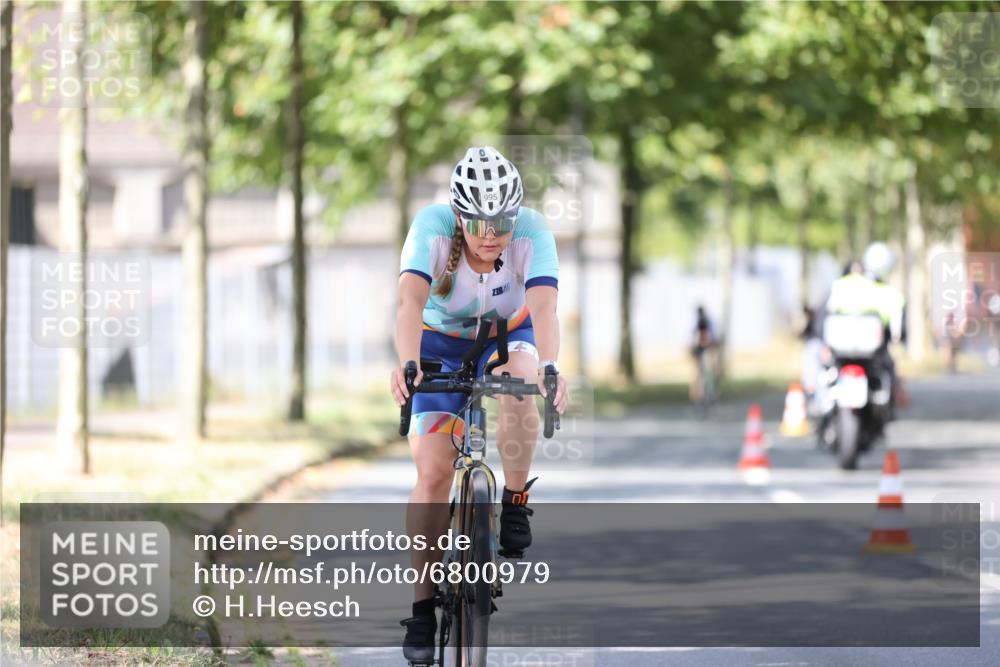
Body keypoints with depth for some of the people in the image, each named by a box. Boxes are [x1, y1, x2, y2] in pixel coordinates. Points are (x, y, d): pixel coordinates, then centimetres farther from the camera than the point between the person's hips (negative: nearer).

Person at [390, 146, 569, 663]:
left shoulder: (533, 231, -29)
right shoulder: (432, 227, -30)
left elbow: (543, 306, -42)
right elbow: (411, 300, -44)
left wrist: (549, 367, -61)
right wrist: (407, 364, -62)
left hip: (508, 336, 0)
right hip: (442, 345, 0)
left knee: (519, 379, -36)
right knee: (433, 473, -12)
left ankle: (515, 503, -15)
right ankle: (422, 608, -2)